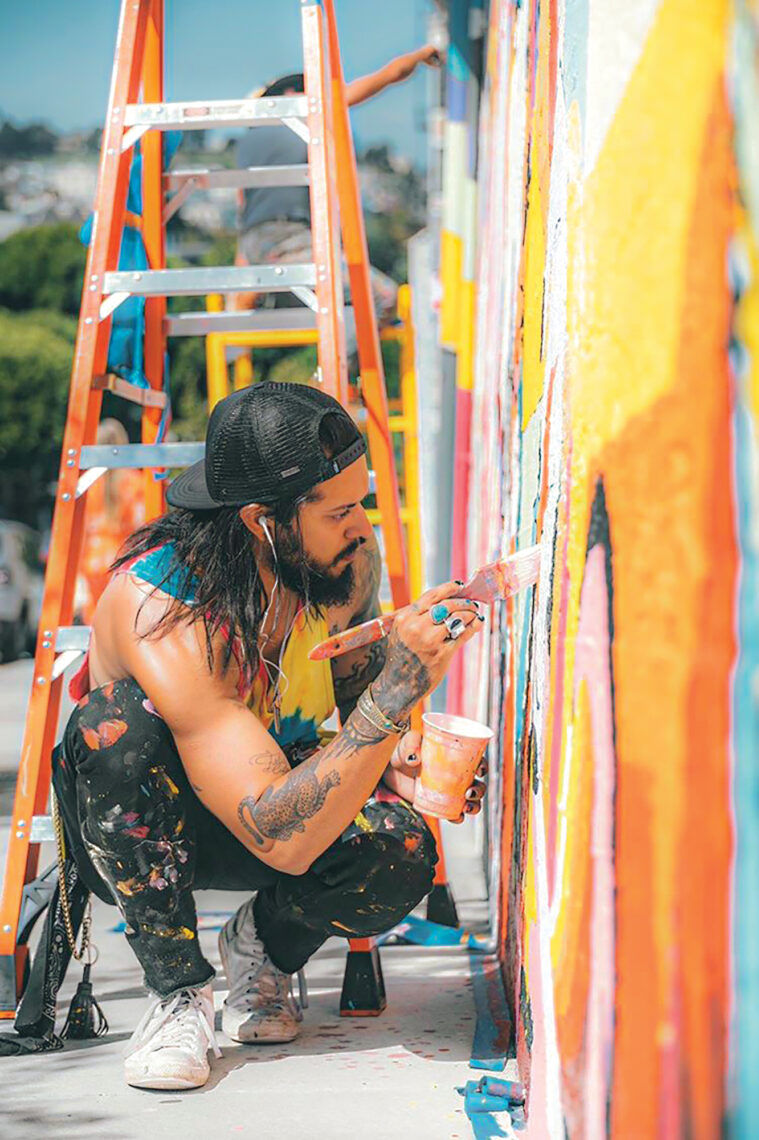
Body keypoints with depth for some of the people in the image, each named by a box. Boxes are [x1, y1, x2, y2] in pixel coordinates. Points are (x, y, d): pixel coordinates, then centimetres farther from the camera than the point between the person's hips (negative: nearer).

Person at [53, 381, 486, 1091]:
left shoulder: (348, 560, -17)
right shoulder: (160, 610, -35)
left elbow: (356, 684, 6)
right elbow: (281, 839, -41)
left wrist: (400, 757, -17)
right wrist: (396, 692, -48)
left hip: (285, 787, 4)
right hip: (127, 821, -4)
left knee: (400, 854, -30)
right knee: (123, 719, -38)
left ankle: (265, 945, 5)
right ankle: (179, 991, -20)